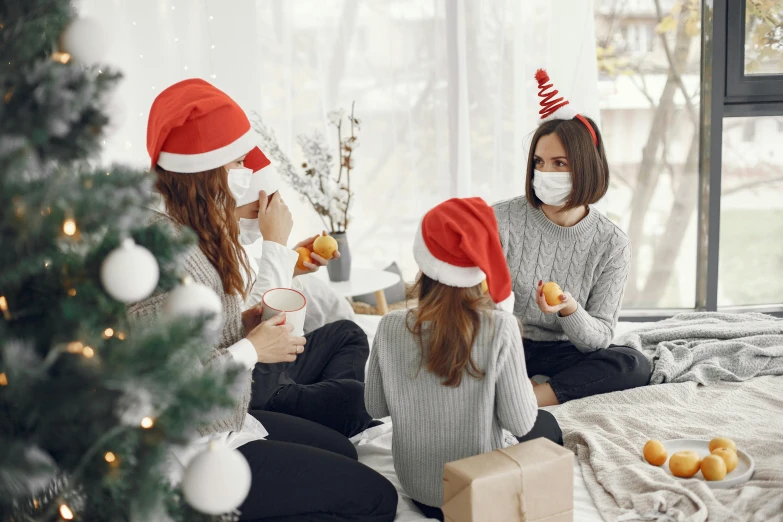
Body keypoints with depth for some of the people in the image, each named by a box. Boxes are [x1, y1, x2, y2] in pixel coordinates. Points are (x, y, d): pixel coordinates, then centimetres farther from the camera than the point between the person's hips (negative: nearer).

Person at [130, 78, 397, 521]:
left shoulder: (168, 226, 2)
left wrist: (241, 323, -1)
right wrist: (251, 350, -18)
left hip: (223, 421, 10)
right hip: (200, 458, -10)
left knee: (341, 451, 26)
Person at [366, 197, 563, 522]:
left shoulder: (391, 328, -17)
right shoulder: (500, 328, -25)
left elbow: (375, 407, -2)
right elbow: (519, 423, -16)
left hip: (415, 485, 3)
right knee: (545, 423, 28)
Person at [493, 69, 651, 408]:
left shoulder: (611, 244, -5)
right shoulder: (502, 219, -7)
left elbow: (599, 338, -8)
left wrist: (569, 310, -30)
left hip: (561, 353, 1)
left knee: (634, 365, -27)